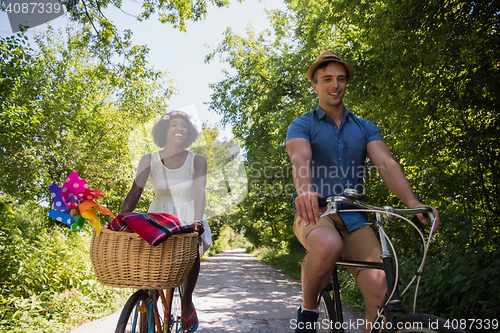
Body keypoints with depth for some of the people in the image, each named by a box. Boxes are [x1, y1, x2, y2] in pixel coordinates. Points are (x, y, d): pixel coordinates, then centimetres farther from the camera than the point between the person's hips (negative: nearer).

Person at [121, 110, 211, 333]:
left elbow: (199, 191, -19)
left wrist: (197, 220, -36)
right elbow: (135, 192, -7)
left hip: (187, 217, -1)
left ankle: (186, 302, -5)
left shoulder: (197, 161, -6)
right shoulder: (149, 160, -2)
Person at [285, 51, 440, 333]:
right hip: (314, 212, -3)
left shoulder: (365, 128, 14)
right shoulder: (303, 125, 4)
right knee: (328, 246, -37)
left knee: (380, 291, -17)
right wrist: (305, 190, -41)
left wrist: (413, 202, -21)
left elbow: (386, 163, -3)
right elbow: (300, 159, -17)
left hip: (353, 218, 3)